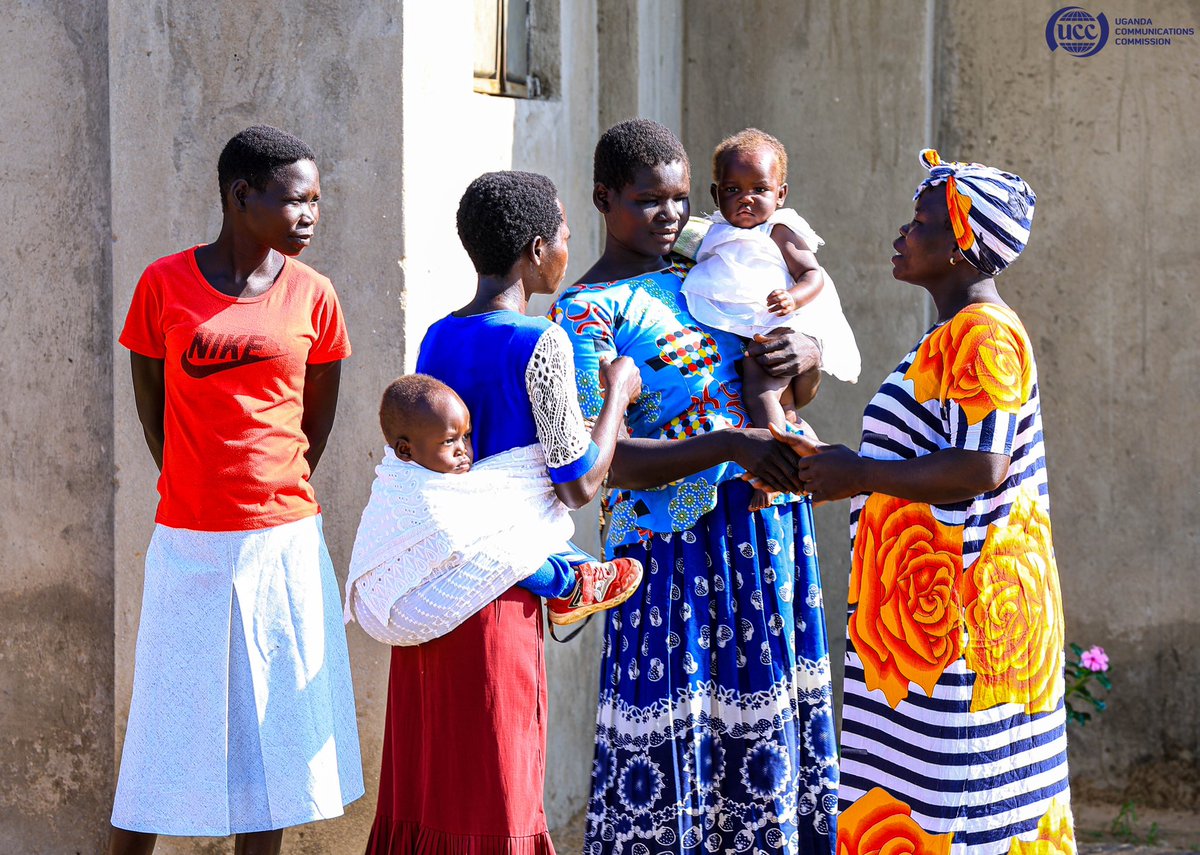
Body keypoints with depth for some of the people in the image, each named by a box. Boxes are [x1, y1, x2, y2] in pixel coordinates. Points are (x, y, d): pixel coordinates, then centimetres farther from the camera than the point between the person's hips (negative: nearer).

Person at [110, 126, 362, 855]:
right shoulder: (164, 286, -5)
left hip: (286, 541, 2)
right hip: (189, 546, -2)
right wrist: (203, 491, 9)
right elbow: (151, 404, 5)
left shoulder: (312, 296, 0)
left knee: (271, 729, 7)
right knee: (168, 724, 3)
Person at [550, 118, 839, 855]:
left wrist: (808, 352, 1)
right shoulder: (588, 310, -6)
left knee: (767, 733, 9)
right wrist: (728, 445, -26)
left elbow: (789, 396, 25)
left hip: (773, 533, 6)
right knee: (670, 741, -5)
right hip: (680, 545, -6)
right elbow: (597, 462, -16)